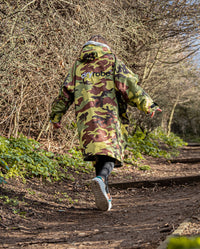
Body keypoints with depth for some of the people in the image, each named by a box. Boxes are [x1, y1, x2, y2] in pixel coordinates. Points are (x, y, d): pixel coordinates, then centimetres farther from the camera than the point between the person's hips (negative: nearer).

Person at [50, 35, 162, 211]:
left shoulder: (78, 66, 21)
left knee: (98, 152, 7)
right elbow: (128, 84, -1)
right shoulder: (112, 61, 13)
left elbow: (66, 92, 16)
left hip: (87, 117, 3)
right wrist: (147, 104, -5)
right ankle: (101, 179, -37)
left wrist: (56, 116, 24)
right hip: (111, 115, -3)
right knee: (110, 151, -9)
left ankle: (105, 194, 2)